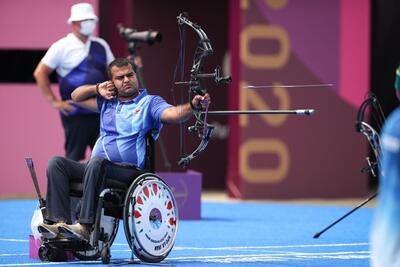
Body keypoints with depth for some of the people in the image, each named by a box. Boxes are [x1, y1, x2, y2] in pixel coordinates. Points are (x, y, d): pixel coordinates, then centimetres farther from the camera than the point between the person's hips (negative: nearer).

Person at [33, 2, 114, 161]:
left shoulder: (101, 46, 11)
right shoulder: (62, 47, -4)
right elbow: (40, 73, -4)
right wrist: (54, 101, -8)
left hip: (101, 112, 5)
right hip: (76, 114, -5)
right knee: (74, 157, -1)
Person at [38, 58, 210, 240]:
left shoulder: (150, 103, 5)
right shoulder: (108, 102, 23)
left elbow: (173, 114, -15)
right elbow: (76, 96, 35)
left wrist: (193, 105, -36)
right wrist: (98, 89, 16)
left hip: (129, 172, -6)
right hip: (96, 170, 6)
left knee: (97, 162, -36)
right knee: (57, 163, -15)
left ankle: (86, 226, -42)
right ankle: (59, 222, -30)